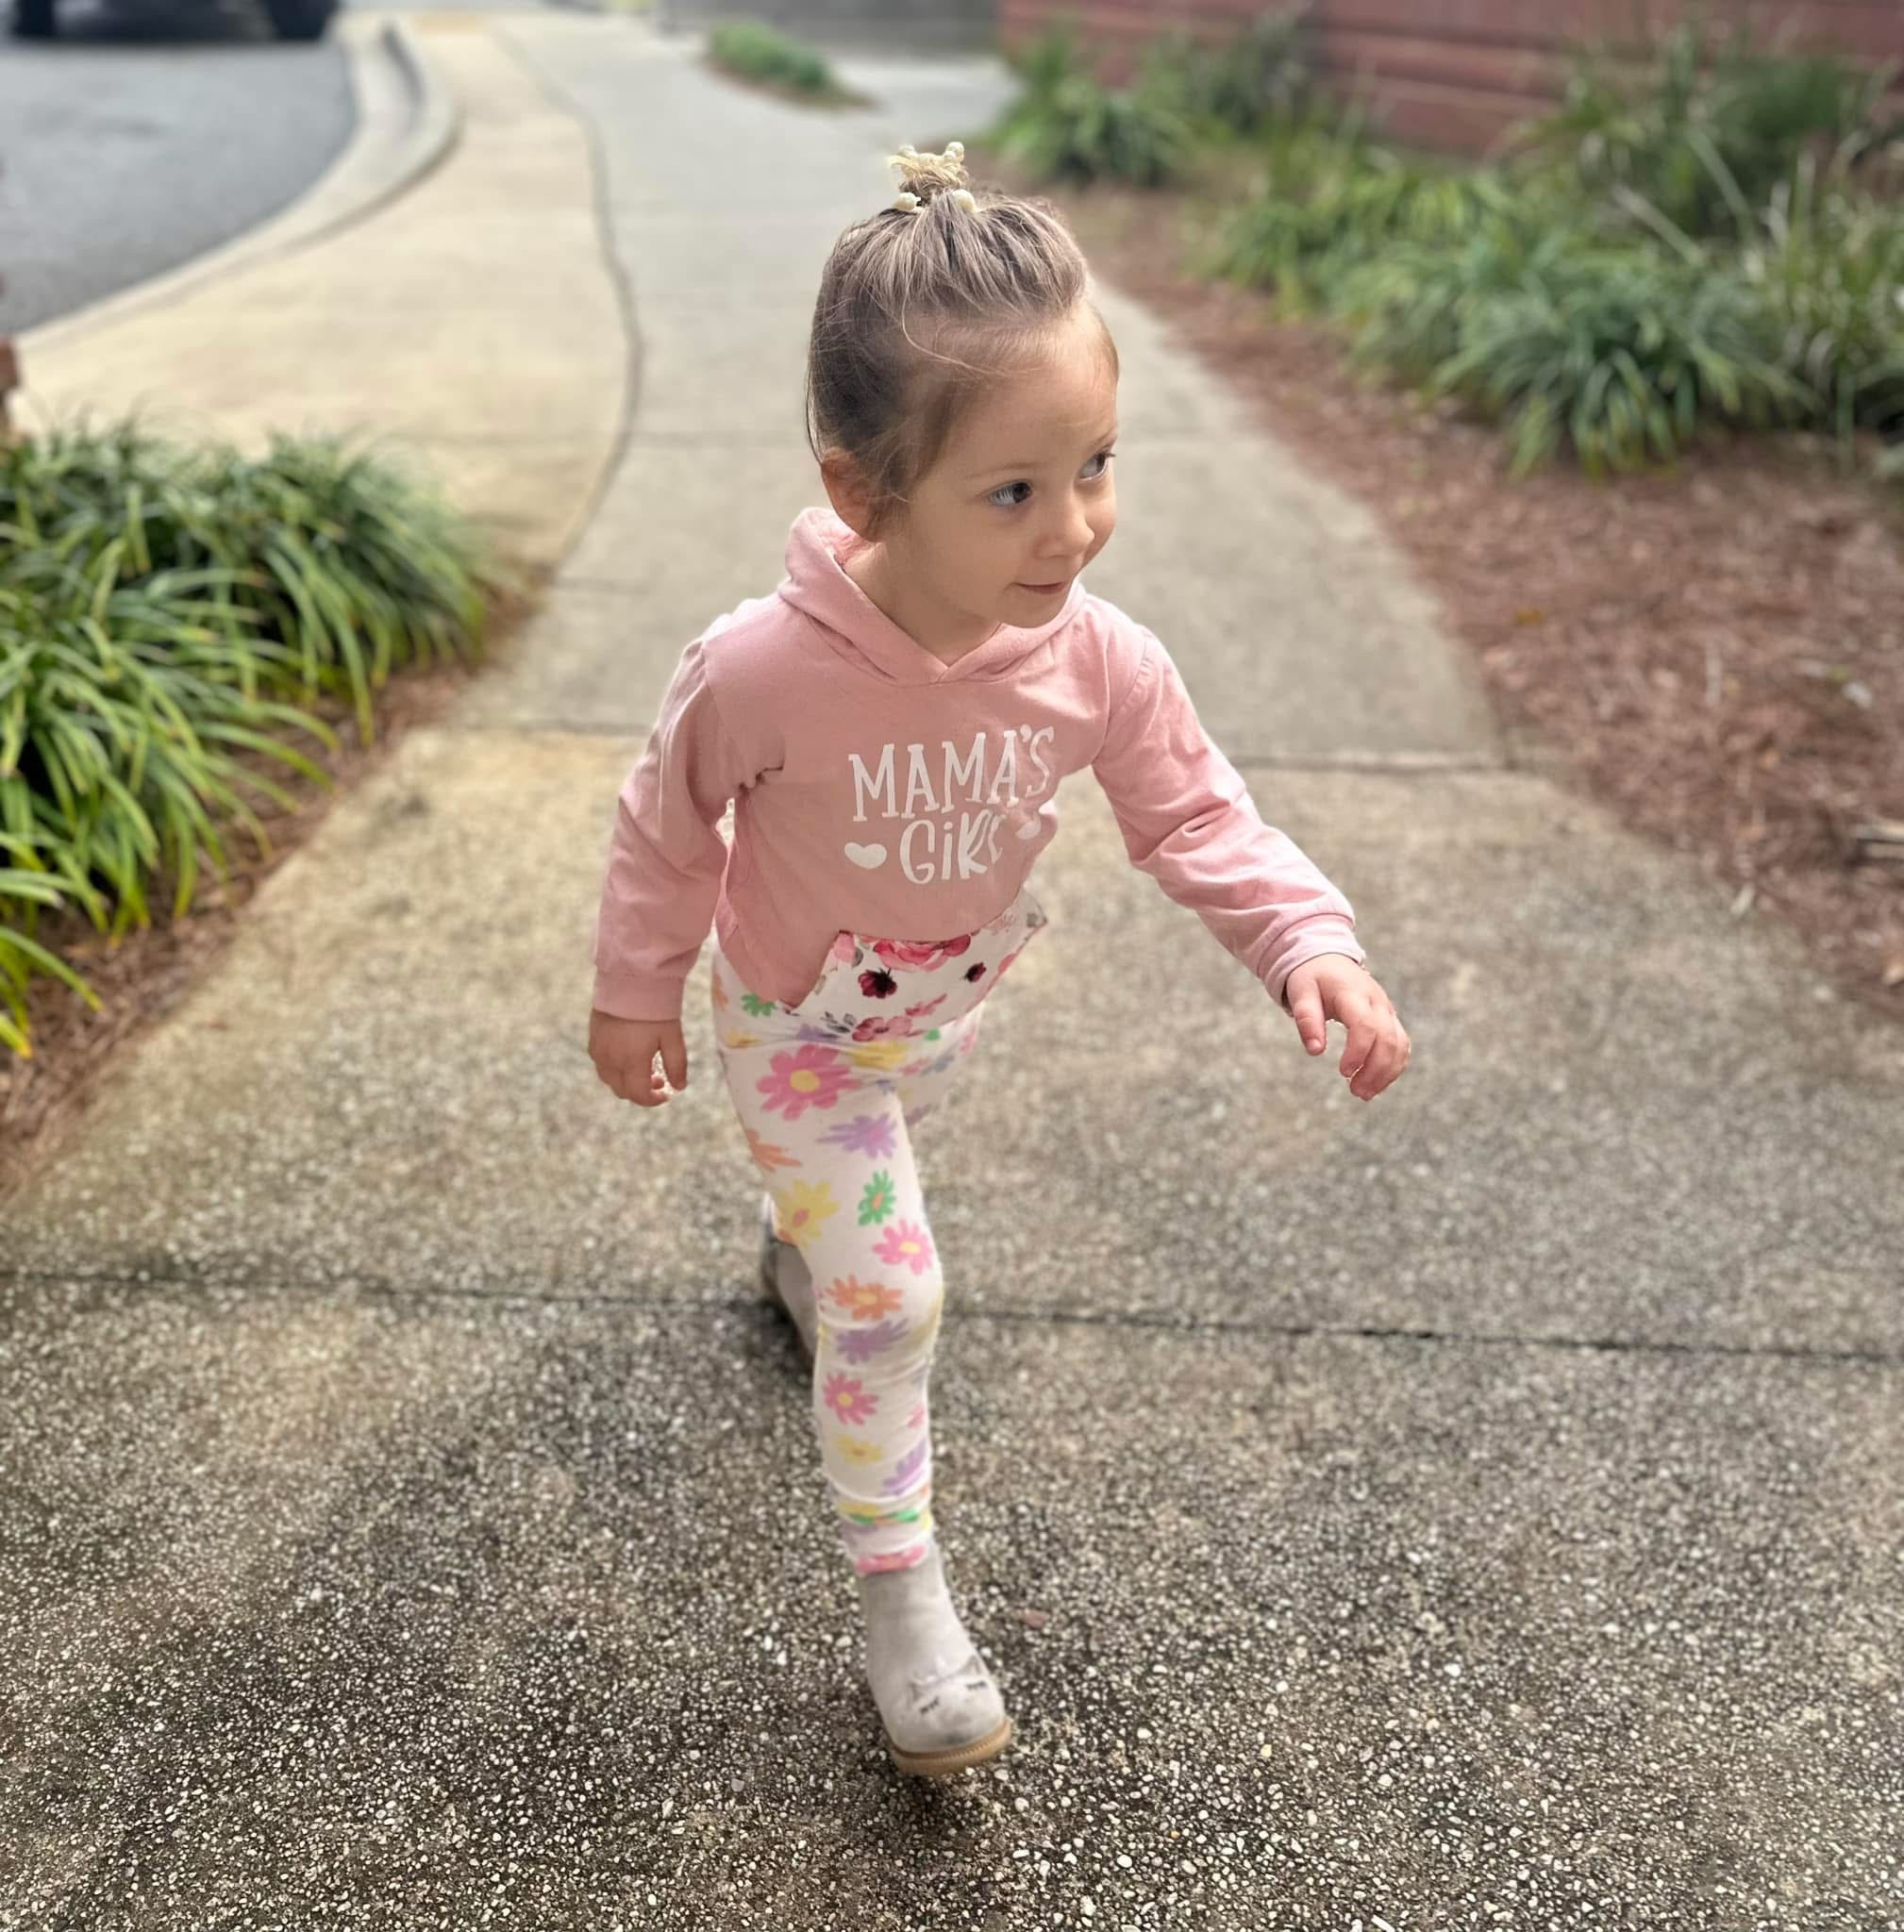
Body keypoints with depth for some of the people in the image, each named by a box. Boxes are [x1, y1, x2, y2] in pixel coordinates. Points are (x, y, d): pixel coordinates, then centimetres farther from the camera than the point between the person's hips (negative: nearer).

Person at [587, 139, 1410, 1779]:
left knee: (875, 1172, 33)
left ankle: (799, 1247, 69)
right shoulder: (761, 671, -36)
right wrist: (636, 996, -4)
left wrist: (1312, 943, -31)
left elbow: (1198, 819, -14)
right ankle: (898, 1583, 14)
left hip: (948, 1010, 4)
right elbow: (668, 828, -17)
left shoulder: (1103, 662, -27)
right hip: (795, 1022, -4)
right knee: (894, 1296, -7)